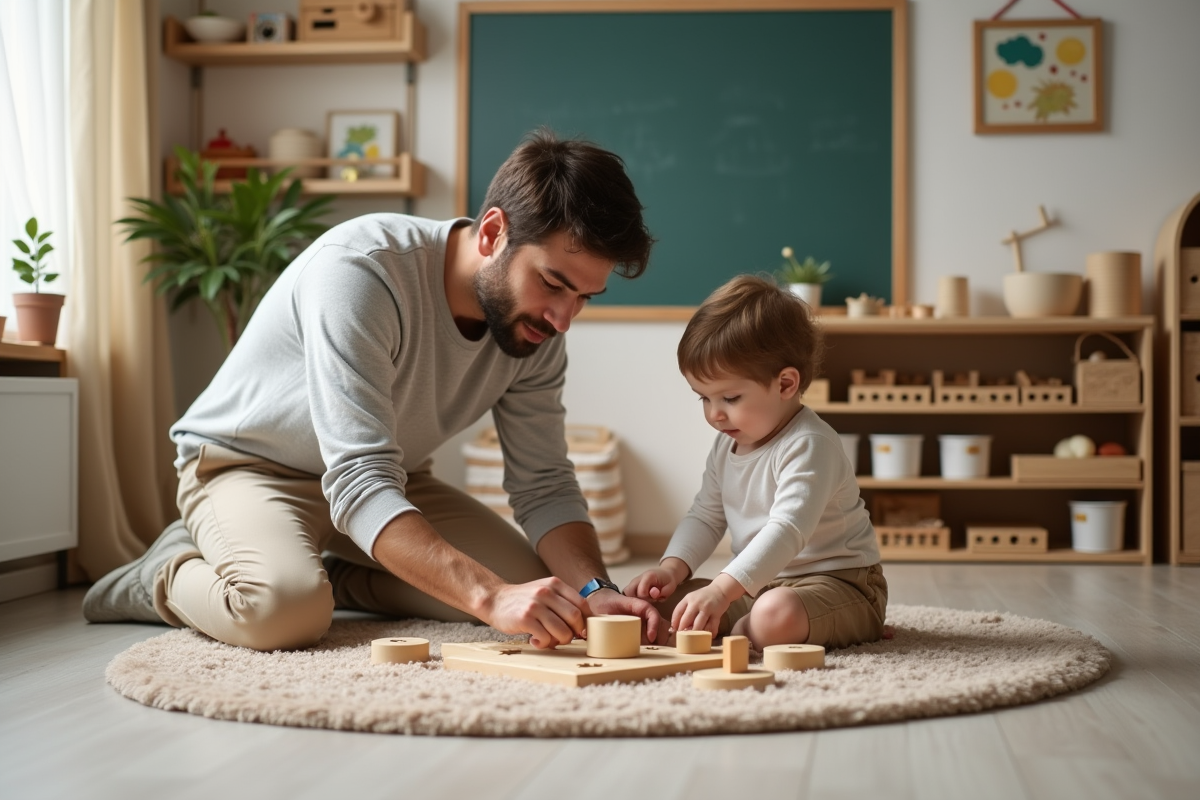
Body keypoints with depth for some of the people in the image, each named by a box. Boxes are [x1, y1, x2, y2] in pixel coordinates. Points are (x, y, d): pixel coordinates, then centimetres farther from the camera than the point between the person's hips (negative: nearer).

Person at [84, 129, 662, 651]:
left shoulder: (537, 328, -13)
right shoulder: (360, 268, -34)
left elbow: (544, 484, -8)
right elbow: (359, 485, -40)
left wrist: (593, 589, -28)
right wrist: (491, 597, -51)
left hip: (384, 475, 7)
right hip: (243, 462, -6)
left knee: (530, 582, -10)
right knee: (286, 608, -36)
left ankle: (328, 572, 7)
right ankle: (169, 575, -2)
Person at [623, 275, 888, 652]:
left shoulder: (808, 446, -23)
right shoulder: (727, 445, 7)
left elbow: (787, 531, -34)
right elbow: (705, 517, 14)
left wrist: (721, 591, -43)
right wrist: (672, 568, -6)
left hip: (836, 582, -9)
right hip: (761, 584, 9)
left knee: (775, 615, -40)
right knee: (662, 599, -1)